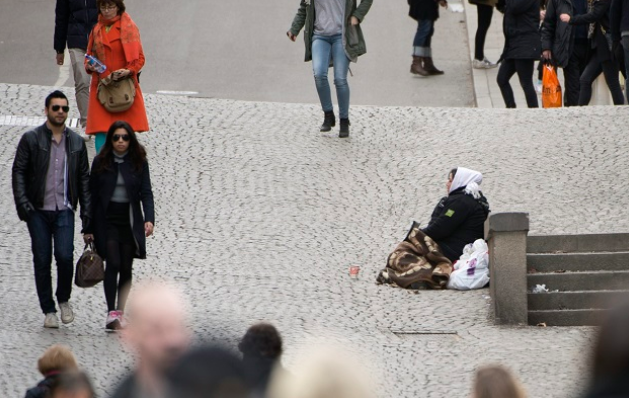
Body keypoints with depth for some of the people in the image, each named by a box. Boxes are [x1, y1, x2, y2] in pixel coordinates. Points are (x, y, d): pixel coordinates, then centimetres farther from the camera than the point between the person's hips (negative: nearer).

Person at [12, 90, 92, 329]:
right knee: (42, 261, 0)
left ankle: (64, 300, 10)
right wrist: (23, 203, -12)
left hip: (64, 210, 1)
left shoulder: (76, 142, 10)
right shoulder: (31, 139, 1)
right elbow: (19, 172, 0)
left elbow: (84, 179, 13)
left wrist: (87, 215, 7)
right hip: (38, 211, -1)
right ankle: (48, 311, 11)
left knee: (65, 256, -15)